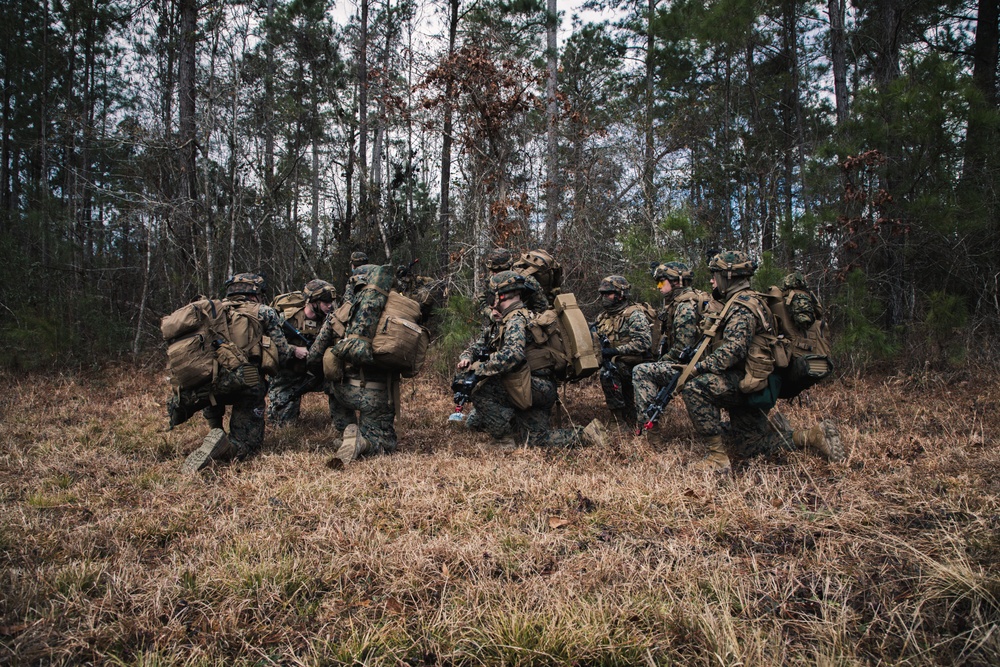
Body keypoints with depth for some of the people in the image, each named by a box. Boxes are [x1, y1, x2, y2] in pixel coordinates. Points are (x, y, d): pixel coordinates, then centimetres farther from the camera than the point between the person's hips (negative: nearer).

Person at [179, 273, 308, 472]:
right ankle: (222, 446, -22)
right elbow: (281, 353, 8)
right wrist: (295, 350, 30)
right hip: (248, 385, -4)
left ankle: (216, 432, 20)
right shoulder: (264, 312, 10)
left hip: (213, 384, 4)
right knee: (248, 444, 8)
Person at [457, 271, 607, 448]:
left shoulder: (516, 319, -15)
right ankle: (585, 435, 15)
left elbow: (513, 355, -33)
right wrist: (467, 358, -3)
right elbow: (478, 345, 20)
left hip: (536, 388, -10)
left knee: (481, 391, -17)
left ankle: (507, 440, -8)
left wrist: (480, 368, -26)